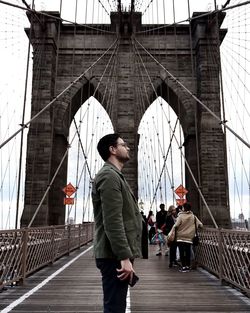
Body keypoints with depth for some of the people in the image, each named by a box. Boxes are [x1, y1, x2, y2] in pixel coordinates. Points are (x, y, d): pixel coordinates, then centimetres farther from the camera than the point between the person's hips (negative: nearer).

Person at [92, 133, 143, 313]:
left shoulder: (116, 176, 20)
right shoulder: (109, 176, -13)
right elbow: (113, 222, -22)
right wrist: (125, 257, -23)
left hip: (119, 255, 10)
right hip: (115, 256, -10)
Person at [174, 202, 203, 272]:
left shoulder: (181, 216, -11)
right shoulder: (193, 216, 0)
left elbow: (176, 225, -20)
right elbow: (200, 225, 2)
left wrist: (175, 228, 0)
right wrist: (193, 227, 18)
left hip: (180, 237, -3)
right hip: (189, 237, 3)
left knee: (182, 252, 3)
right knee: (188, 252, 11)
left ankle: (183, 266, 3)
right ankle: (188, 266, 16)